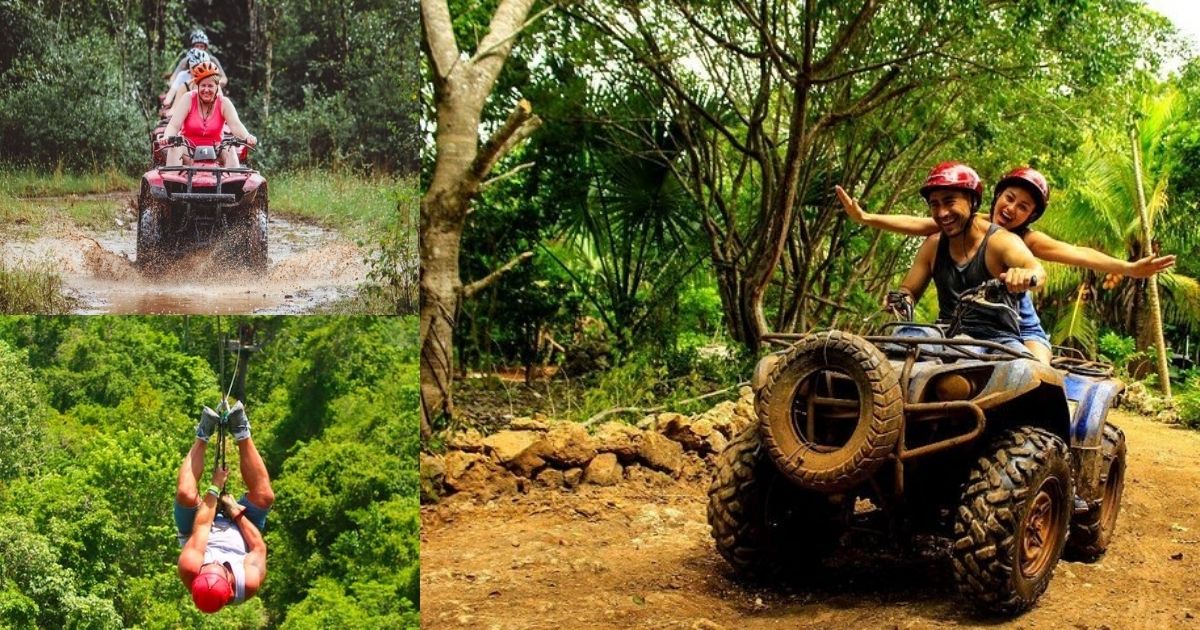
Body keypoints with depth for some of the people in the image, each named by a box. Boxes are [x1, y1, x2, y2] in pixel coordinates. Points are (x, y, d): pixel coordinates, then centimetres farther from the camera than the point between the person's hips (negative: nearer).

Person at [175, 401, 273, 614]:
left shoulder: (190, 570, -46)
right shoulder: (250, 582, -44)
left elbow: (201, 525, -31)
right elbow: (260, 548, -22)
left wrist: (215, 486, -19)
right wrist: (236, 512, -18)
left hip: (203, 532, 0)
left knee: (186, 494, -28)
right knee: (264, 496, -25)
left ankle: (202, 437, -4)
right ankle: (241, 434, -8)